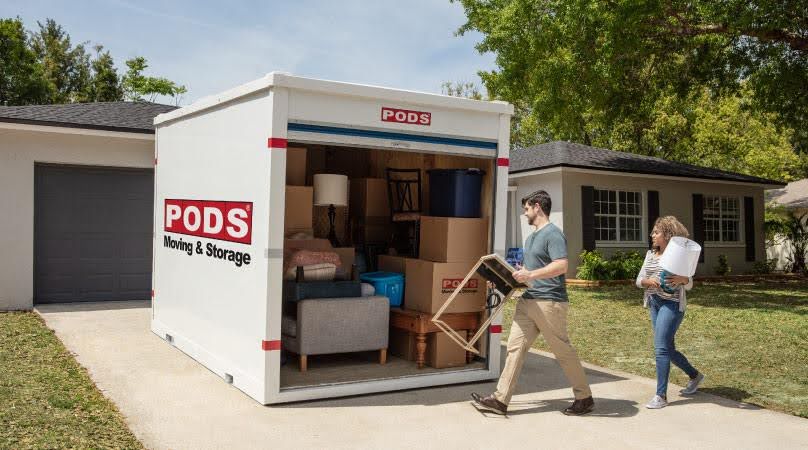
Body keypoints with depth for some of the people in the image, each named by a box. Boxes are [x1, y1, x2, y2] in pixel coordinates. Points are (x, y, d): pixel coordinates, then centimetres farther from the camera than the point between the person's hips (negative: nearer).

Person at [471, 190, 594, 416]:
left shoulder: (553, 234, -11)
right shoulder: (532, 237, 20)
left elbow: (561, 265, -24)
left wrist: (530, 275, -28)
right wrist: (519, 273, 14)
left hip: (549, 302, -9)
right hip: (528, 300, 9)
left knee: (563, 351, 2)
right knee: (515, 347, 2)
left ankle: (584, 398, 19)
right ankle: (500, 399, 2)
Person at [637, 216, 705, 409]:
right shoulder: (650, 254, 10)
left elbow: (689, 284, -5)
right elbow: (639, 280, 8)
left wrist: (682, 279, -28)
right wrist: (648, 281, -14)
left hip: (672, 304, -7)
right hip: (654, 303, 7)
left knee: (661, 348, -13)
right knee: (668, 349, 14)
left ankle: (661, 395, -9)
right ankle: (695, 375, 37)